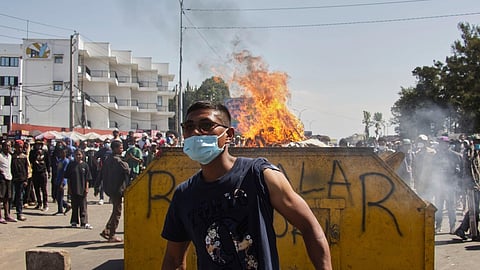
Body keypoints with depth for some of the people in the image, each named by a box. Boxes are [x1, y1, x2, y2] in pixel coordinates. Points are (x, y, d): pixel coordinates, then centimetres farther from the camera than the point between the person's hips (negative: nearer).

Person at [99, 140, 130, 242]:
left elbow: (101, 174, 13)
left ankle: (106, 231, 17)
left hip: (109, 189, 8)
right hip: (117, 189, -8)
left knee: (115, 211, 18)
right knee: (117, 212, 1)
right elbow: (128, 172, -18)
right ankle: (112, 235, 5)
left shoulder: (107, 159, 9)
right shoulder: (118, 161, -17)